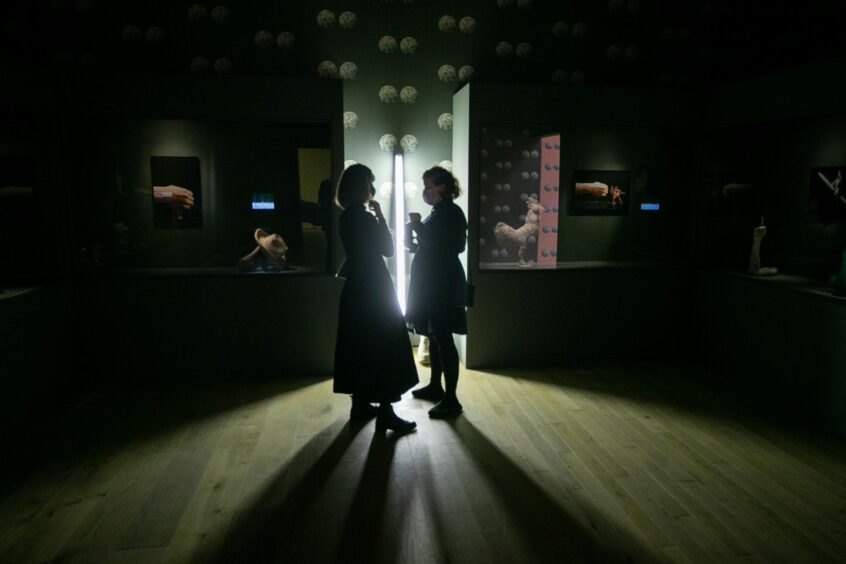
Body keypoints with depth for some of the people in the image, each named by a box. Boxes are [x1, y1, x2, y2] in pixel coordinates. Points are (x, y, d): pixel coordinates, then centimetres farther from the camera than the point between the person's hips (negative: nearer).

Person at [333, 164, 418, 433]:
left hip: (358, 287, 9)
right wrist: (380, 216, -6)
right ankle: (385, 412, 0)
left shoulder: (348, 216, 8)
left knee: (361, 346, 14)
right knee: (385, 347, -4)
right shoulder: (364, 218, -18)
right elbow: (388, 249, -9)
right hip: (373, 288, -9)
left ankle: (360, 404, 23)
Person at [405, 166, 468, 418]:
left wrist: (418, 225, -15)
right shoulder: (439, 212, 15)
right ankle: (435, 386, 29)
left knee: (443, 338, -9)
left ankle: (451, 399, -3)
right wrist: (417, 228, 9)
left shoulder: (451, 213, -13)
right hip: (431, 281, 10)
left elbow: (442, 247, -22)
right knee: (434, 336, 16)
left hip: (443, 283, -10)